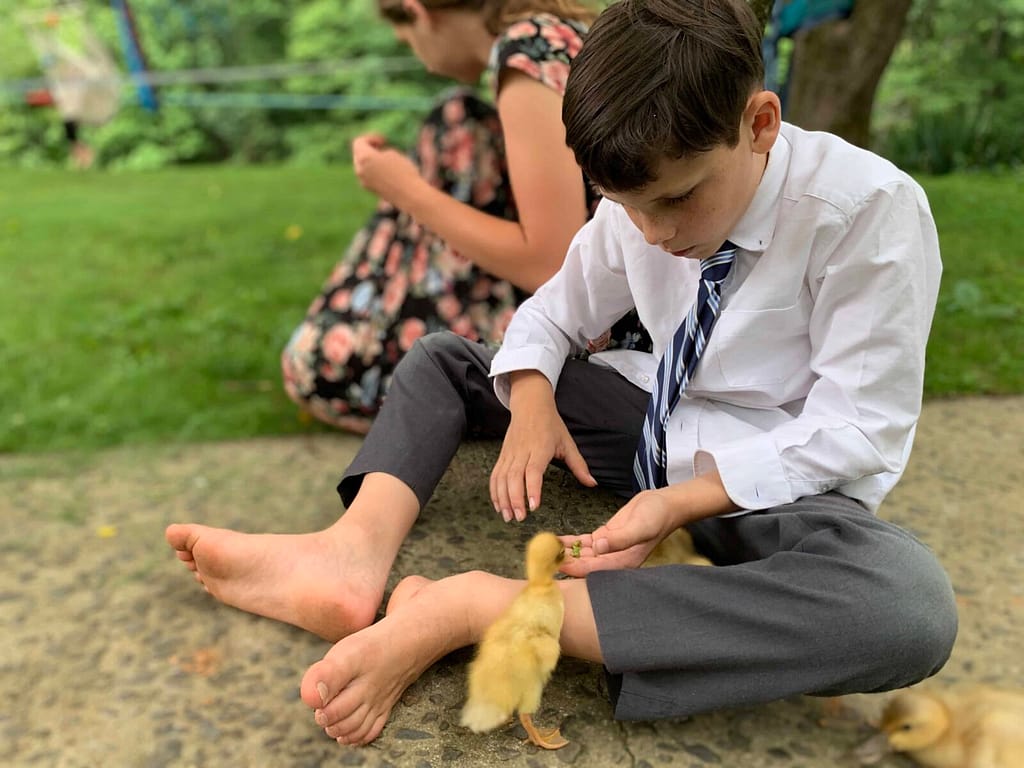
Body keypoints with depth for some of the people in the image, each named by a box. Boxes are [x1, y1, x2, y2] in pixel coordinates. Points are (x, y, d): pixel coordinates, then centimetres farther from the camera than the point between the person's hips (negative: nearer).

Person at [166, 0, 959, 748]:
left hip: (772, 475, -4)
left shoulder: (871, 210, -21)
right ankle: (356, 553, -23)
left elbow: (857, 429, -21)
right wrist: (533, 404, -18)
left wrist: (686, 500, -31)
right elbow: (550, 315, 3)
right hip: (656, 424, 4)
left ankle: (477, 607, -41)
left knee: (912, 609, -39)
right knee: (440, 358, 2)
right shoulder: (639, 204, -8)